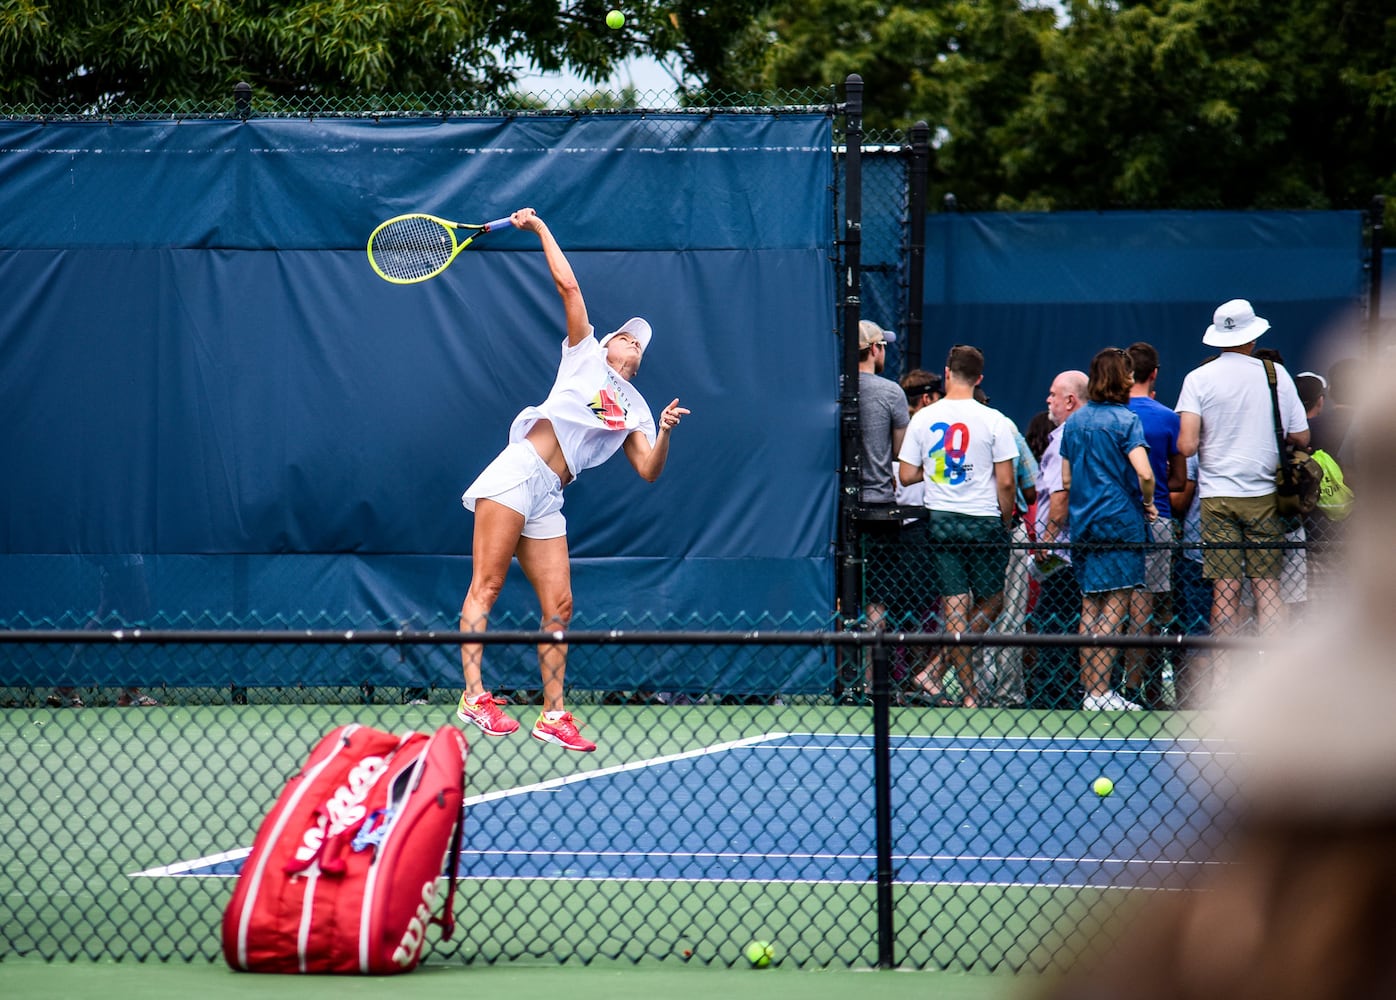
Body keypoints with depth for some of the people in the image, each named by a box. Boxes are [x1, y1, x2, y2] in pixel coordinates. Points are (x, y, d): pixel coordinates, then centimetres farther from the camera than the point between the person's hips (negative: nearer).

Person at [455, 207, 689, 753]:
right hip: (517, 471, -5)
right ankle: (474, 697, -20)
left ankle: (552, 714, 6)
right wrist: (539, 228, 7)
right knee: (487, 585, -13)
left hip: (547, 499, 5)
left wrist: (664, 431, -6)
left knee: (558, 605, 1)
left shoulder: (635, 410, 23)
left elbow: (648, 470, 11)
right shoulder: (585, 355, 14)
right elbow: (568, 285, 6)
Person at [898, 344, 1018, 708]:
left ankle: (968, 691, 2)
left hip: (939, 522, 2)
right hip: (983, 521, -2)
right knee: (990, 602, 11)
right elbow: (1005, 482, -8)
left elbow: (907, 475, 2)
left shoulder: (923, 419, 0)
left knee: (954, 604, 5)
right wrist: (1005, 520, 7)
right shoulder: (994, 421, -6)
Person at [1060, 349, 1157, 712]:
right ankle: (1100, 693, -7)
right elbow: (1144, 473, -20)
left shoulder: (1074, 423, 10)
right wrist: (1148, 502, -3)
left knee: (1090, 607, 12)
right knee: (1114, 608, -4)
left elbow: (1066, 480, 15)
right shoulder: (1125, 420, -10)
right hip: (1120, 524, -6)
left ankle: (1089, 687, 14)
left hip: (1083, 524, 6)